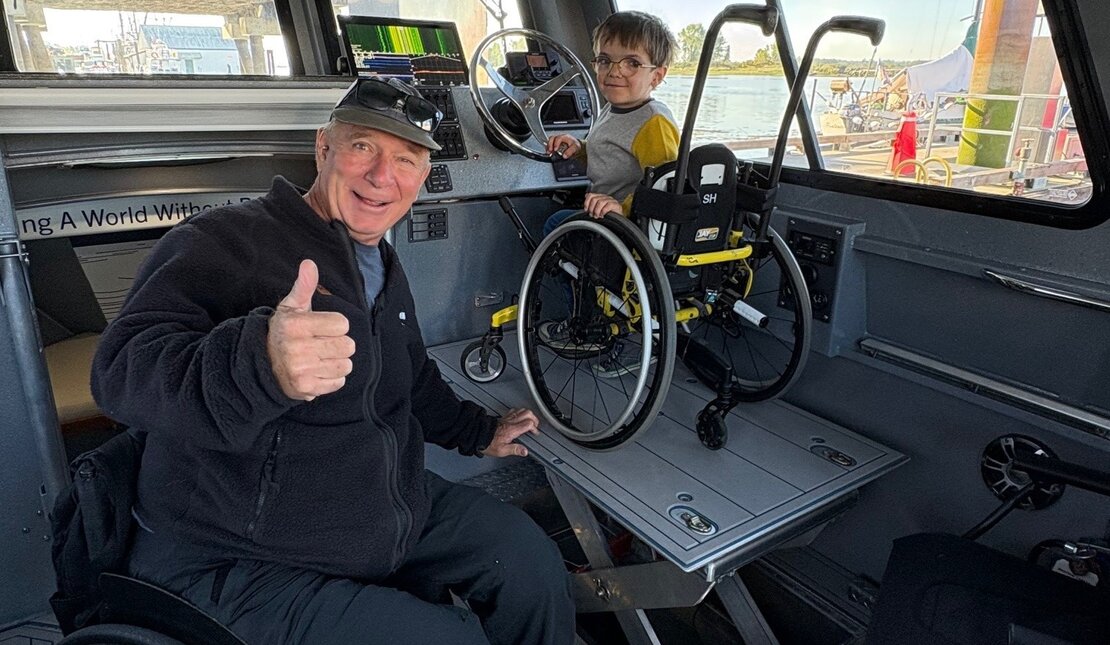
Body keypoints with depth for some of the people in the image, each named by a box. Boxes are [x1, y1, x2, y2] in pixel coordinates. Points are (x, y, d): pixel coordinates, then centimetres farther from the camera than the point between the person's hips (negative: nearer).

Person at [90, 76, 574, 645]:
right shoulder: (224, 241, -17)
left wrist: (478, 433, 28)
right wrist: (258, 363, -51)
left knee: (532, 560, 5)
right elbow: (123, 369, -33)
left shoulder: (385, 269, 10)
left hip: (392, 511, 8)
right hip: (243, 566, -7)